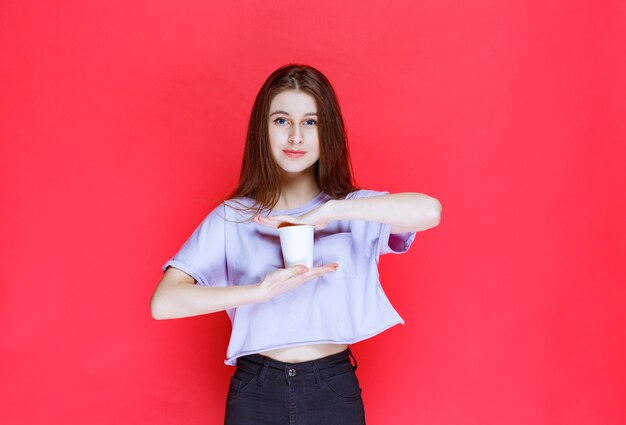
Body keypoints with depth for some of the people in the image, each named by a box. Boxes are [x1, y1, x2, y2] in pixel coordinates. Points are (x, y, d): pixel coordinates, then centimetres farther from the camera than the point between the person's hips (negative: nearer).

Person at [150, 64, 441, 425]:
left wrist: (329, 210, -25)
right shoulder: (231, 217, -3)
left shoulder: (353, 210, -1)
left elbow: (430, 210, -20)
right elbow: (163, 302, -13)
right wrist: (261, 290, -25)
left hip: (334, 391, 1)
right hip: (255, 393, 0)